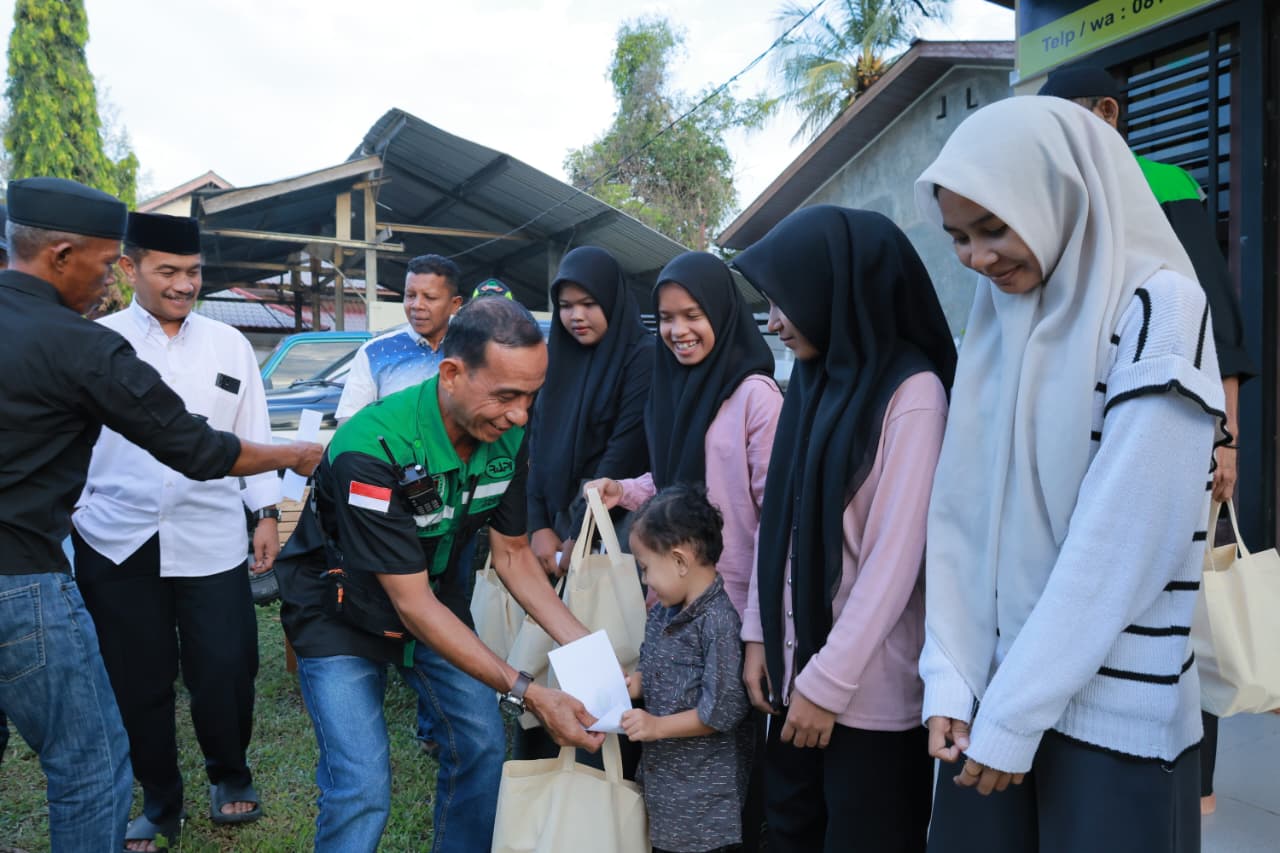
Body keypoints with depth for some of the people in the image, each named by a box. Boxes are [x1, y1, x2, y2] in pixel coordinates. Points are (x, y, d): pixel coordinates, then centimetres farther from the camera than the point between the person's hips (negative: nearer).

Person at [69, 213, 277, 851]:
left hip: (212, 541, 1)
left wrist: (267, 513, 6)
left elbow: (252, 432, 10)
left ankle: (228, 776, 30)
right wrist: (68, 514, -2)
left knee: (224, 672, 0)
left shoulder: (229, 345, 8)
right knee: (138, 682, 9)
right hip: (117, 544, 0)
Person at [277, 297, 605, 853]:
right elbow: (412, 604, -30)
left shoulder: (506, 436, -15)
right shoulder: (373, 450, -35)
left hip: (436, 595, 6)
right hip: (343, 612, -5)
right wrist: (528, 694, -33)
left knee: (484, 744, 3)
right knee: (362, 787, -14)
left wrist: (584, 645, -17)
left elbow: (512, 554, -3)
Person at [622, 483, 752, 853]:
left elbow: (724, 710, -22)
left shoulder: (719, 621, -22)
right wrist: (633, 684, -2)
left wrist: (658, 726, -17)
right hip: (661, 771, 8)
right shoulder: (662, 613, 4)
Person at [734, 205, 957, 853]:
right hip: (795, 661, 6)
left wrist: (830, 679, -16)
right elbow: (778, 518, 8)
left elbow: (896, 553, -17)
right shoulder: (813, 382, 8)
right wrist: (758, 634, 4)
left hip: (867, 684, -6)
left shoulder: (911, 390, -14)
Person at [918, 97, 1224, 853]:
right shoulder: (996, 326, 7)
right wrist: (951, 680, -6)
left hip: (1115, 716, -5)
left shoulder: (1158, 309, -10)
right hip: (995, 694, 5)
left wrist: (1016, 715, -14)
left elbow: (1121, 544, -16)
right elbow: (960, 512, 2)